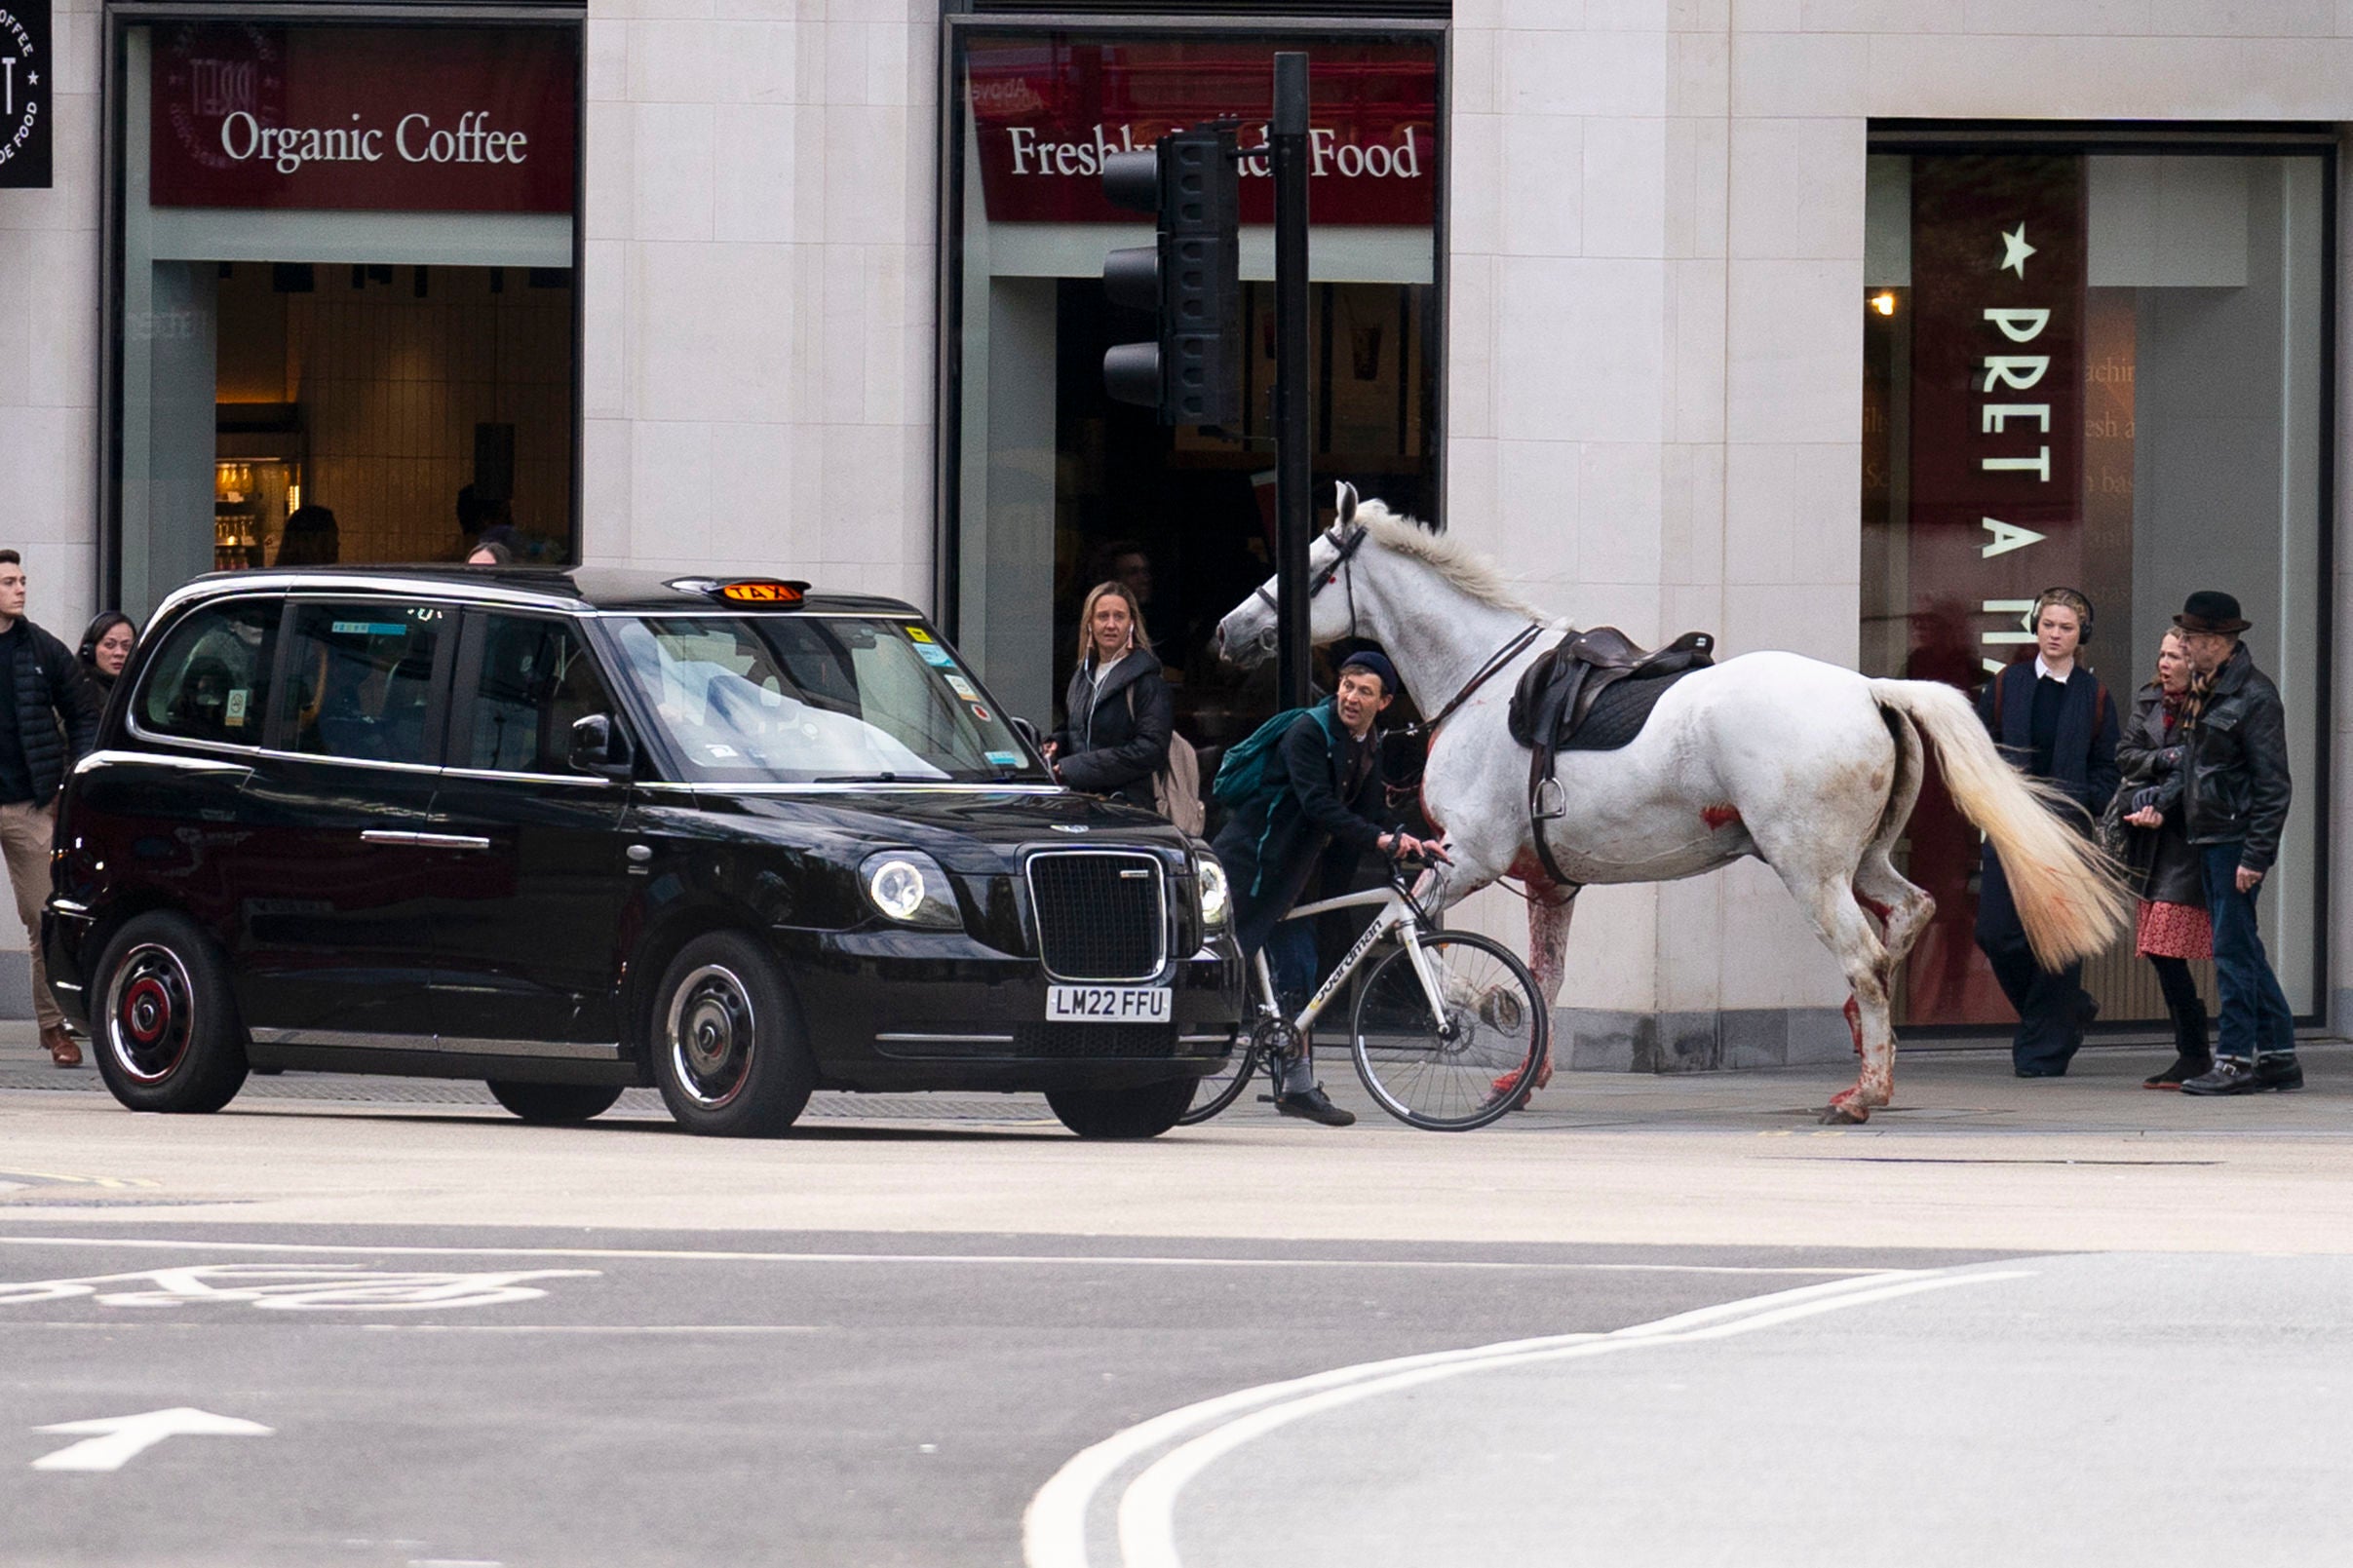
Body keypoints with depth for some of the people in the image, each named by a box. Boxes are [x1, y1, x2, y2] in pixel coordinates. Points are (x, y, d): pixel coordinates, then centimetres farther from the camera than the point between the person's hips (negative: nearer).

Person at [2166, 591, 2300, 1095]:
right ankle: (2279, 1057, 18)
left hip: (2235, 839, -10)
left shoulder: (2254, 696, -14)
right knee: (2243, 949, 12)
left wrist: (2256, 855, -19)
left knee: (2233, 950, -7)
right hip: (2210, 840, 10)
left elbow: (2273, 785, -16)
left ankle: (2235, 1061, -4)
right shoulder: (2205, 690, 13)